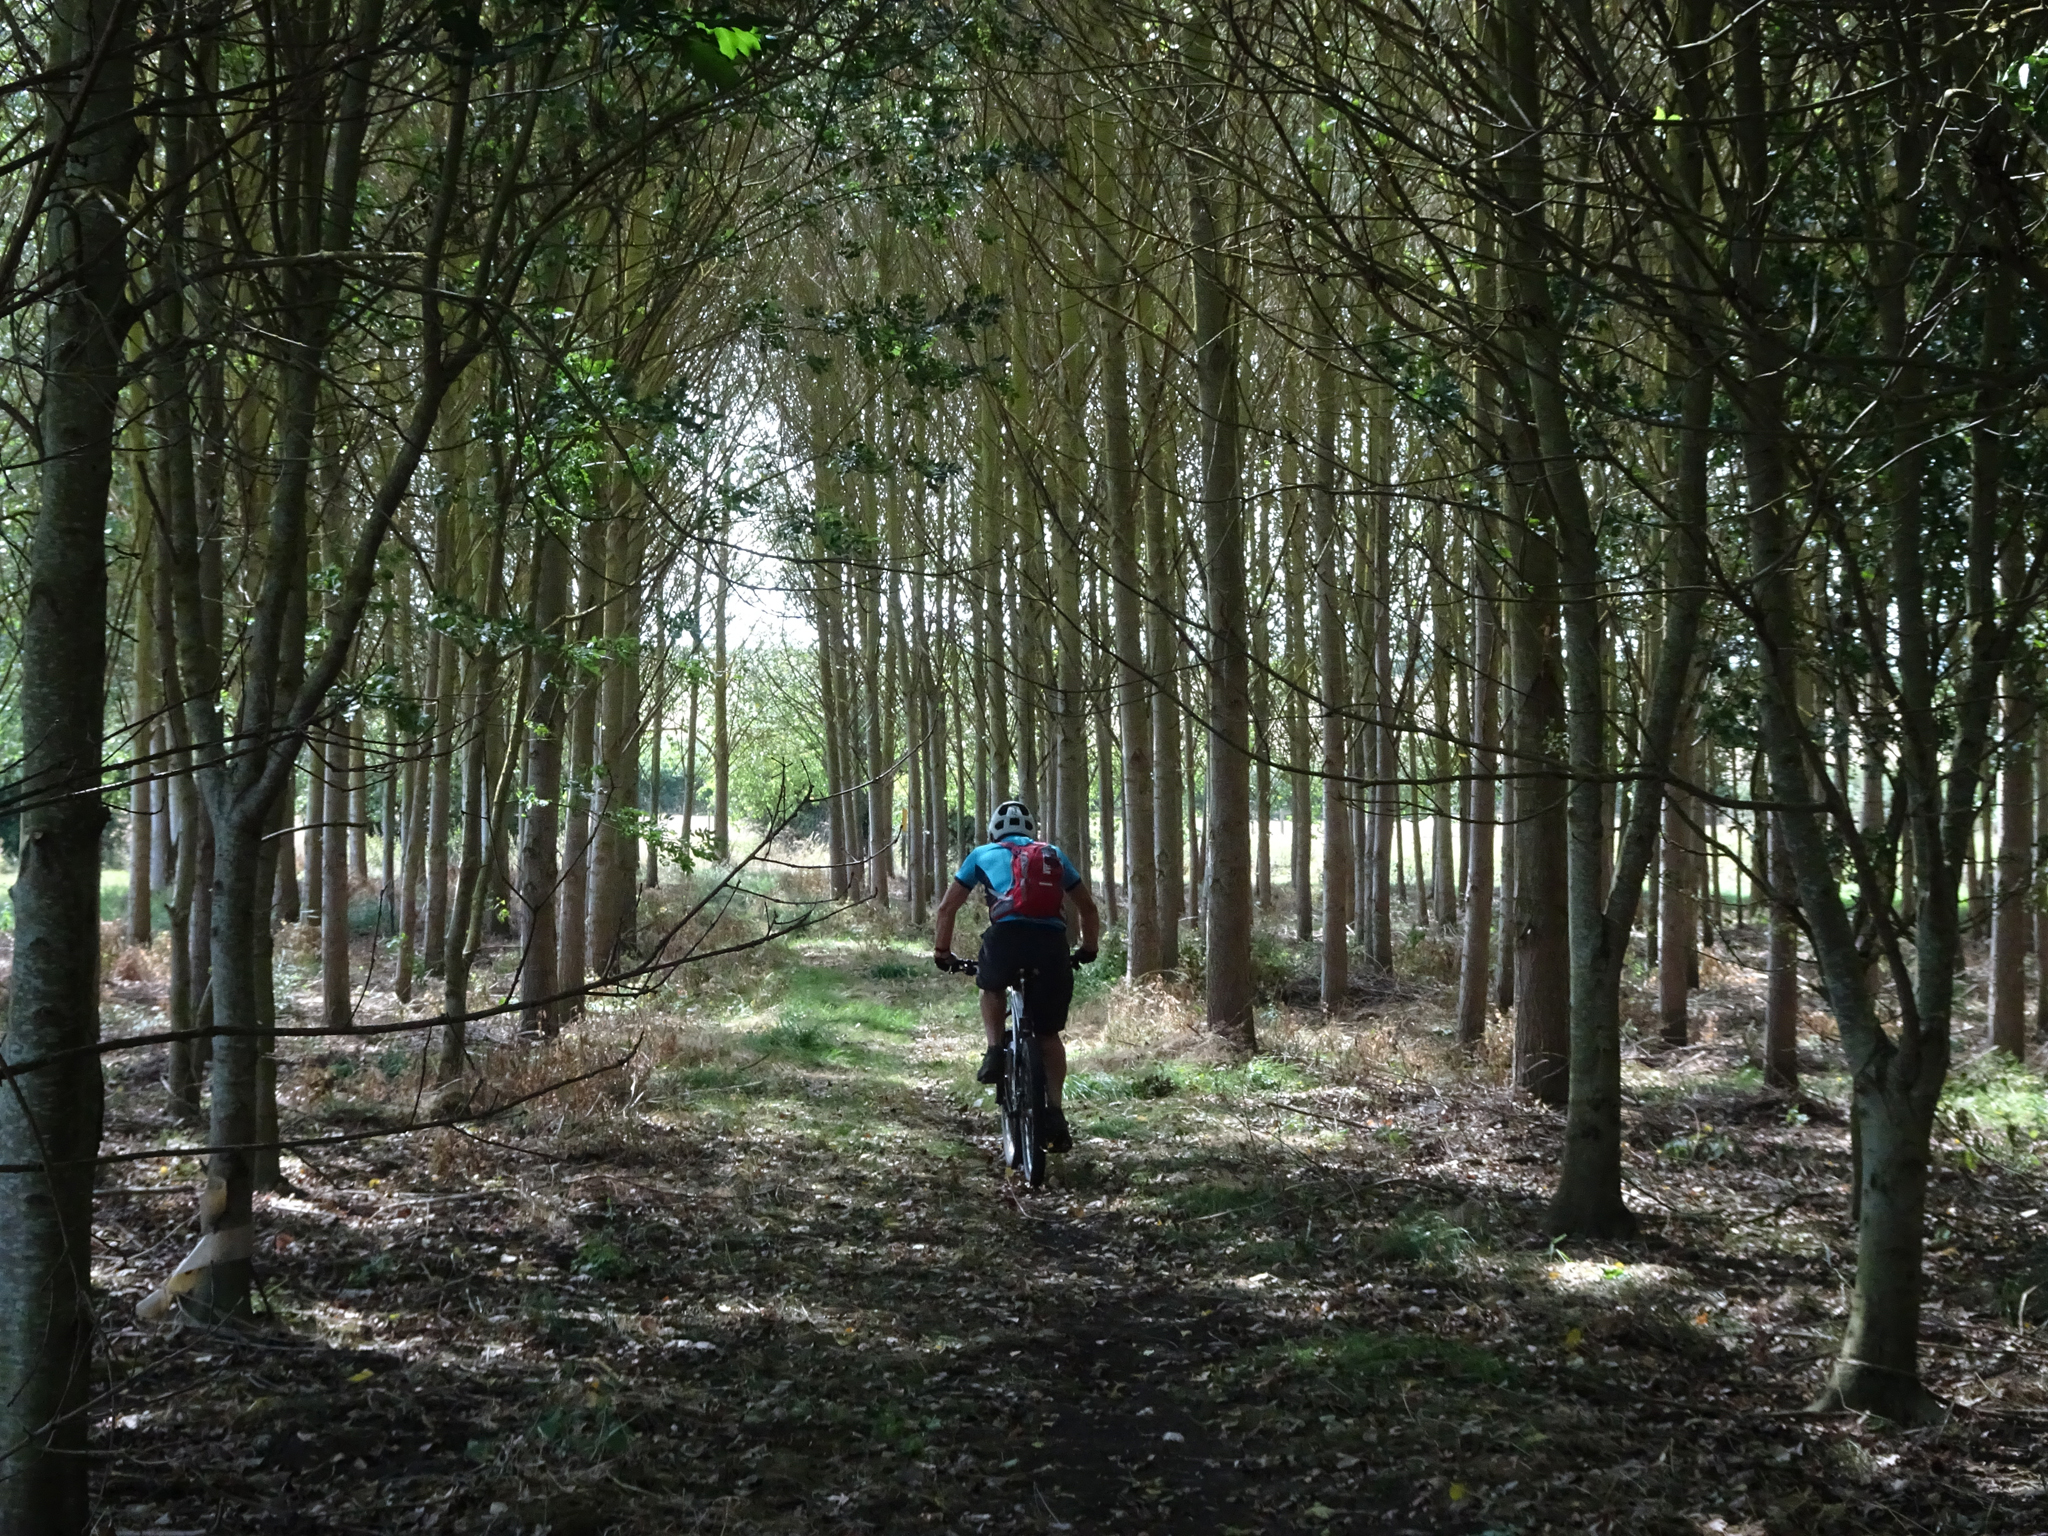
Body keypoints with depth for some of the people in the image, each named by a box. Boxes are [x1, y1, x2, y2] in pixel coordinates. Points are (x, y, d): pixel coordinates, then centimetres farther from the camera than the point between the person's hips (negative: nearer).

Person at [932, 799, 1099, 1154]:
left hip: (1007, 934, -1)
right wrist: (1087, 950, 47)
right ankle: (1055, 1113, 3)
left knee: (991, 988, 33)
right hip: (1052, 940, 1)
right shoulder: (1053, 855, 32)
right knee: (1048, 1033, 16)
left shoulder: (982, 855, 27)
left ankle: (995, 1052, 11)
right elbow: (1088, 908, 35)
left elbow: (946, 909, 28)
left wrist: (942, 952, 39)